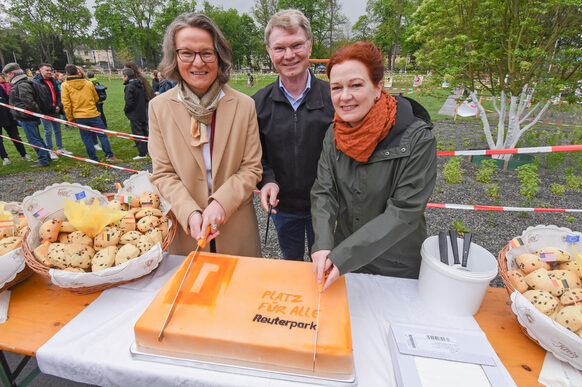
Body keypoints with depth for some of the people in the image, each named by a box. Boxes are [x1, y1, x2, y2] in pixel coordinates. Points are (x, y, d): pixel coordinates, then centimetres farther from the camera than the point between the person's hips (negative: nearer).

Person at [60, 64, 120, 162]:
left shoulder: (65, 85, -1)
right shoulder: (88, 82, 4)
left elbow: (66, 104, -3)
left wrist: (70, 118, 6)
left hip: (79, 117, 0)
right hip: (93, 114, 1)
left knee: (87, 138, 7)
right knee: (102, 134, 5)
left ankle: (94, 159, 10)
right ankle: (109, 155, 0)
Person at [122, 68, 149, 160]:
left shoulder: (129, 87, -16)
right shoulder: (140, 85, 9)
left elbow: (129, 102, -20)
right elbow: (146, 99, 14)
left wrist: (126, 110, -4)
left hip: (135, 115, -8)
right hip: (143, 113, 8)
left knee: (138, 133, -2)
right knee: (144, 132, 16)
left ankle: (142, 154, 1)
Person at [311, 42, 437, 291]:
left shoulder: (417, 139, -22)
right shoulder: (334, 134, -6)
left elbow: (403, 213, -24)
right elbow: (323, 193, -8)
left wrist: (343, 256, -27)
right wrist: (323, 246, -24)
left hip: (398, 267, -3)